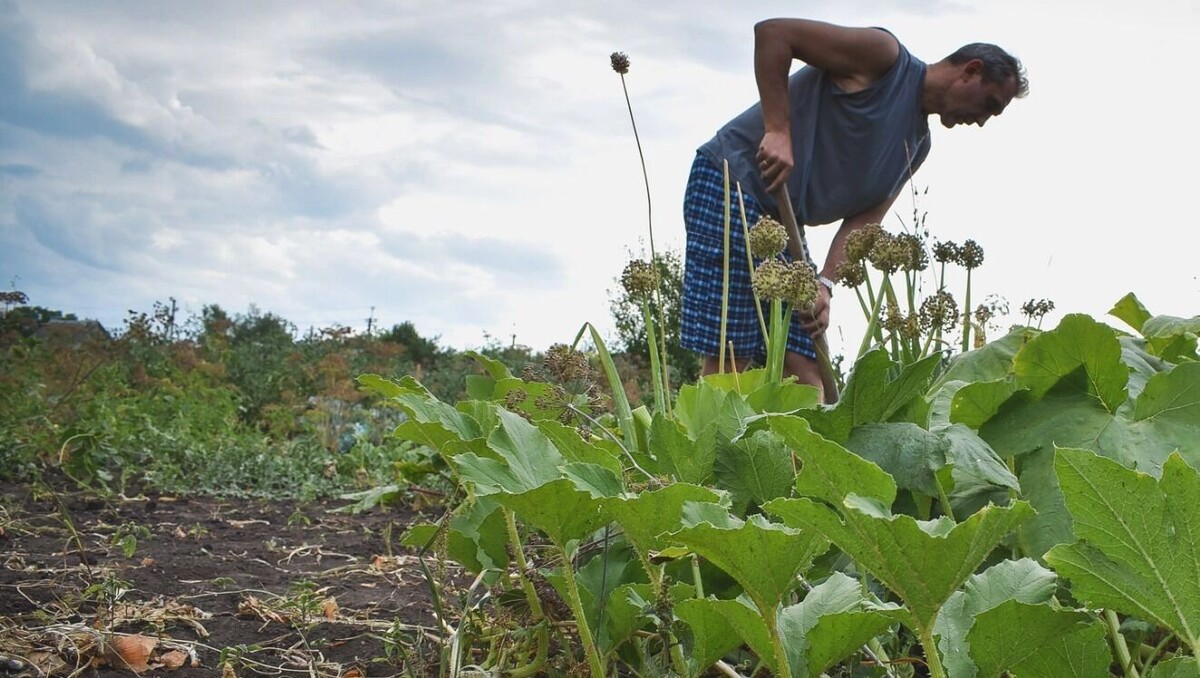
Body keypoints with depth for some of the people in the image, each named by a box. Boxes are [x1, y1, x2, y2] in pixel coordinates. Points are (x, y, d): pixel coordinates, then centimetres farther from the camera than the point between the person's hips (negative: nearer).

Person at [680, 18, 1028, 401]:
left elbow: (863, 221, 7)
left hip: (783, 225, 9)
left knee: (804, 367, 1)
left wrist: (825, 283, -10)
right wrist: (778, 130, -22)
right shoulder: (884, 57, -8)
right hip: (730, 183, -9)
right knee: (729, 360, -13)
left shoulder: (918, 146, 15)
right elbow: (772, 32, -15)